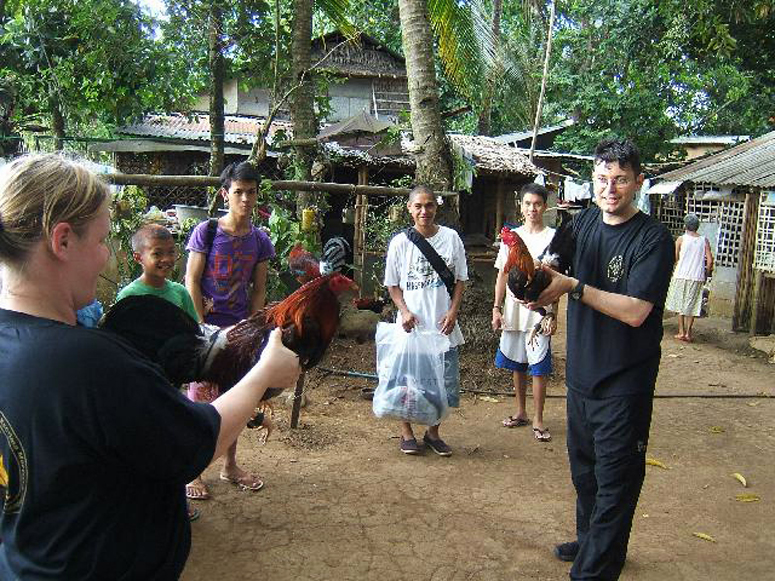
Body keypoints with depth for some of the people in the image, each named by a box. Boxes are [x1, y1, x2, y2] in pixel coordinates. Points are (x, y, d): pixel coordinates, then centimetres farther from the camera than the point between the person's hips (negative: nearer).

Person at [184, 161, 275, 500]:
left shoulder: (259, 240, 4)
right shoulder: (206, 232, -8)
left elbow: (259, 289, 7)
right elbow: (192, 282, -8)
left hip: (240, 330, 4)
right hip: (207, 327, -4)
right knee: (200, 399, 1)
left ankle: (230, 465, 28)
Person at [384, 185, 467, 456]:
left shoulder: (451, 238, 0)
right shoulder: (400, 242, -3)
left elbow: (460, 279, 6)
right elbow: (393, 285, 4)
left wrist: (453, 311, -5)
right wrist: (404, 311, -10)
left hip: (442, 324, 1)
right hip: (411, 324, -1)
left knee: (444, 382, 7)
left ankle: (433, 432, 27)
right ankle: (407, 431, 27)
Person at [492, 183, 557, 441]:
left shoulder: (552, 237, -4)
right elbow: (502, 275, 9)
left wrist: (553, 315, -8)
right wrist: (497, 308, 4)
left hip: (538, 312, -4)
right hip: (513, 312, 4)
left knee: (538, 368, 1)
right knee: (516, 365, 14)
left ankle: (538, 419, 13)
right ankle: (521, 412, 28)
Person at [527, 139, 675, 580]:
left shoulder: (654, 238, -16)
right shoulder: (584, 222, 3)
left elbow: (635, 311, -24)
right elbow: (560, 275, 13)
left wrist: (573, 287, -26)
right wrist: (545, 283, -9)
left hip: (624, 382, -7)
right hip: (582, 371, 7)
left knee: (614, 480, 3)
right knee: (584, 468, 23)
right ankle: (591, 541, 45)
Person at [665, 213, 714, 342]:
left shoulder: (681, 239, -3)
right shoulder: (704, 241, 1)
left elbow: (675, 259, 0)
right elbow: (709, 261, -2)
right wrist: (706, 275, 10)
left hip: (681, 276, -1)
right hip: (697, 277, 1)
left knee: (681, 304, 10)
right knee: (692, 306, 9)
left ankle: (681, 332, 8)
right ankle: (688, 333, 9)